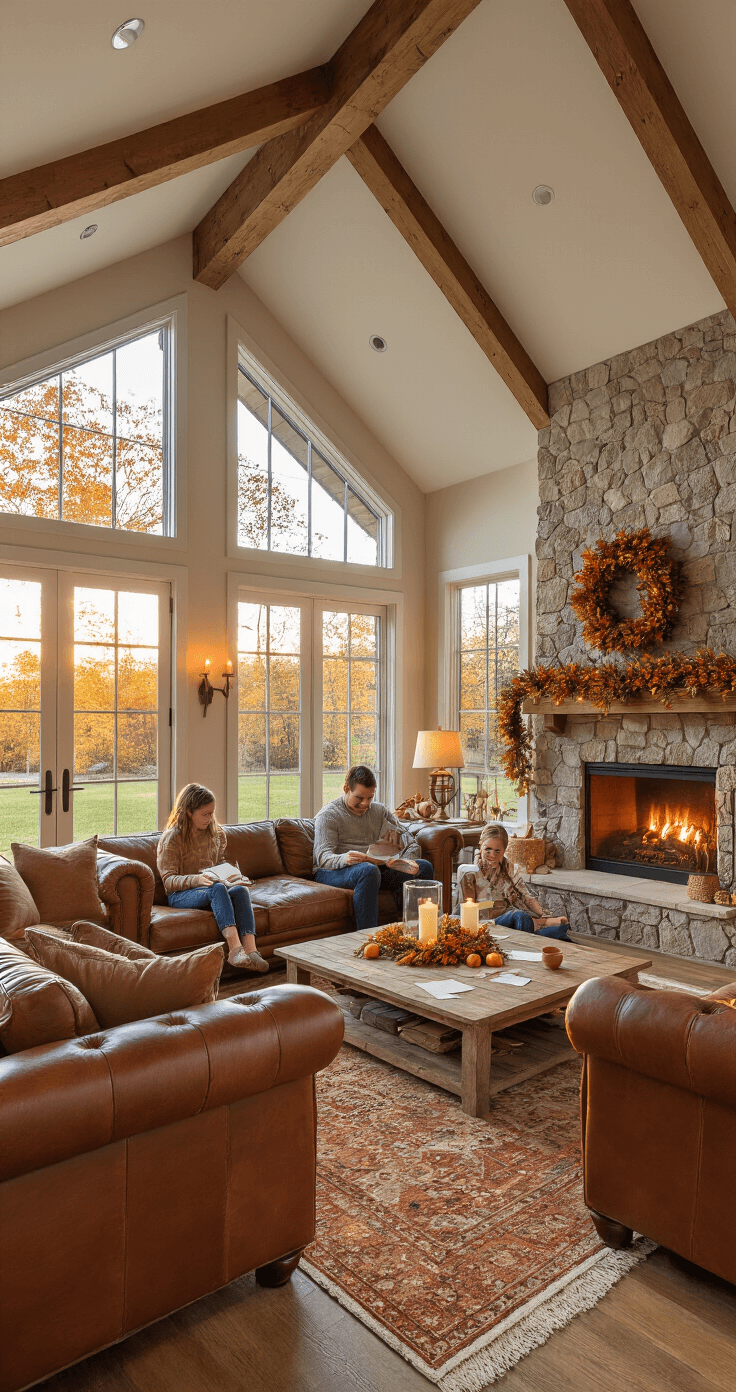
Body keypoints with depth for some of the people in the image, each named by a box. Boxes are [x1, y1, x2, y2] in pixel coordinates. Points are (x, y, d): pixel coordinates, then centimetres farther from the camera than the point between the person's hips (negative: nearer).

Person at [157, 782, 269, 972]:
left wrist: (232, 877, -2)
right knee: (218, 889, -36)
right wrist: (196, 879, -29)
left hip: (211, 888, 5)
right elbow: (169, 880, -11)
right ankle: (234, 948, -48)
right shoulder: (171, 838, -5)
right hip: (181, 895, -5)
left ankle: (250, 950, -41)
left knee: (240, 889, -29)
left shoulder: (216, 834, 13)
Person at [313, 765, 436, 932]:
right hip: (332, 872, -5)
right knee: (368, 870, -40)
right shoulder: (328, 816, -1)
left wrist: (400, 859, -15)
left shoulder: (380, 811, 15)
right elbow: (323, 857, -15)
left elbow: (412, 844, 10)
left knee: (425, 867, -16)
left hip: (376, 869, 6)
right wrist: (344, 859, -39)